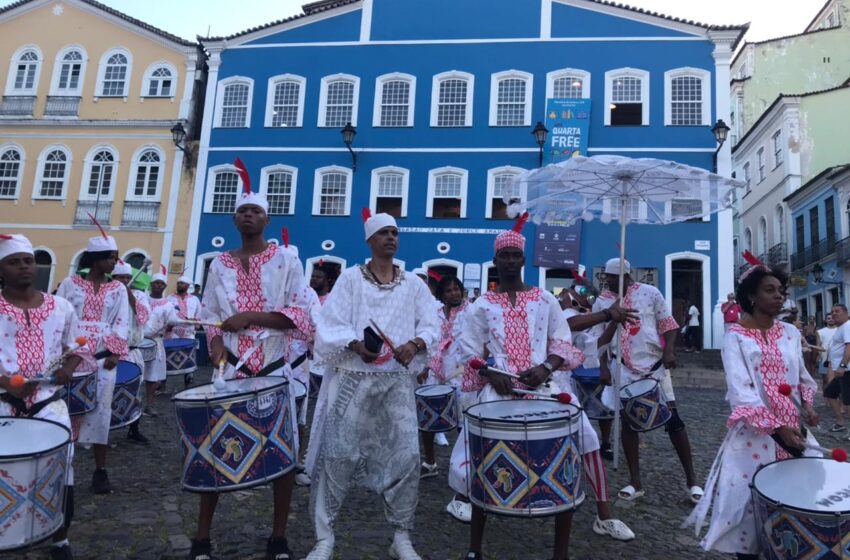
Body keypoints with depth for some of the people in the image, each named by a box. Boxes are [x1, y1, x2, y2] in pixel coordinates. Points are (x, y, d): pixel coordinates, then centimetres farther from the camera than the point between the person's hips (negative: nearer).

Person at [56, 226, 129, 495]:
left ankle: (100, 469, 6)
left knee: (100, 410, 0)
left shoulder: (118, 289, 9)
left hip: (103, 358, 1)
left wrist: (114, 353, -8)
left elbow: (122, 324, 4)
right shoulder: (70, 284, 5)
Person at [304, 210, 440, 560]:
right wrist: (355, 344, -20)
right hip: (353, 376, -2)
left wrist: (415, 344, -15)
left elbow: (431, 325, 5)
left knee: (406, 454, -2)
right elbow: (329, 325, -3)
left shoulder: (413, 284, 11)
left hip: (398, 379, 2)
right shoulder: (350, 278, 3)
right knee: (339, 453, -1)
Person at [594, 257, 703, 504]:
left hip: (654, 364, -2)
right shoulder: (601, 303, 3)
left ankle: (692, 480, 13)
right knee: (627, 421, 6)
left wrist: (669, 351, -16)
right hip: (623, 369, 2)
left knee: (673, 419, 0)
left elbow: (667, 324, 0)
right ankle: (635, 482, 16)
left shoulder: (650, 293, -2)